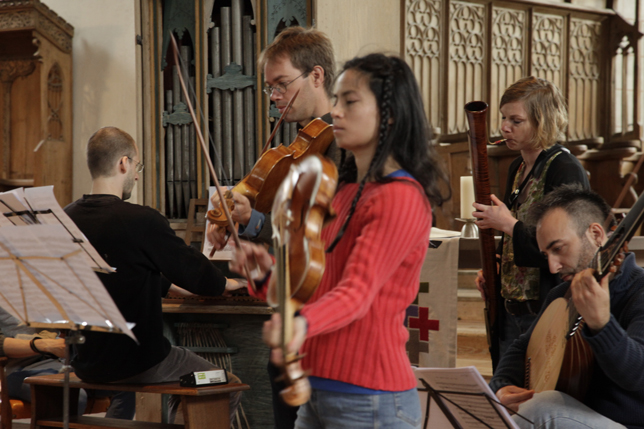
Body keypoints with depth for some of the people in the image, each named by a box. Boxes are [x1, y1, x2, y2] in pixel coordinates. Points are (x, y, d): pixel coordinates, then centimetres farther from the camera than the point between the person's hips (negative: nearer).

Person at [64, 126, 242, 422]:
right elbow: (202, 278, -10)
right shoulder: (143, 221, -20)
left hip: (85, 364, 7)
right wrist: (224, 283, 13)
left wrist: (167, 282, 27)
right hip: (138, 363, -7)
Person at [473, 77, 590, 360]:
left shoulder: (566, 171, -14)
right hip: (512, 308, 8)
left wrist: (507, 224, -19)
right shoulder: (519, 168, 13)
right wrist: (495, 267, 7)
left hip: (548, 312, -8)